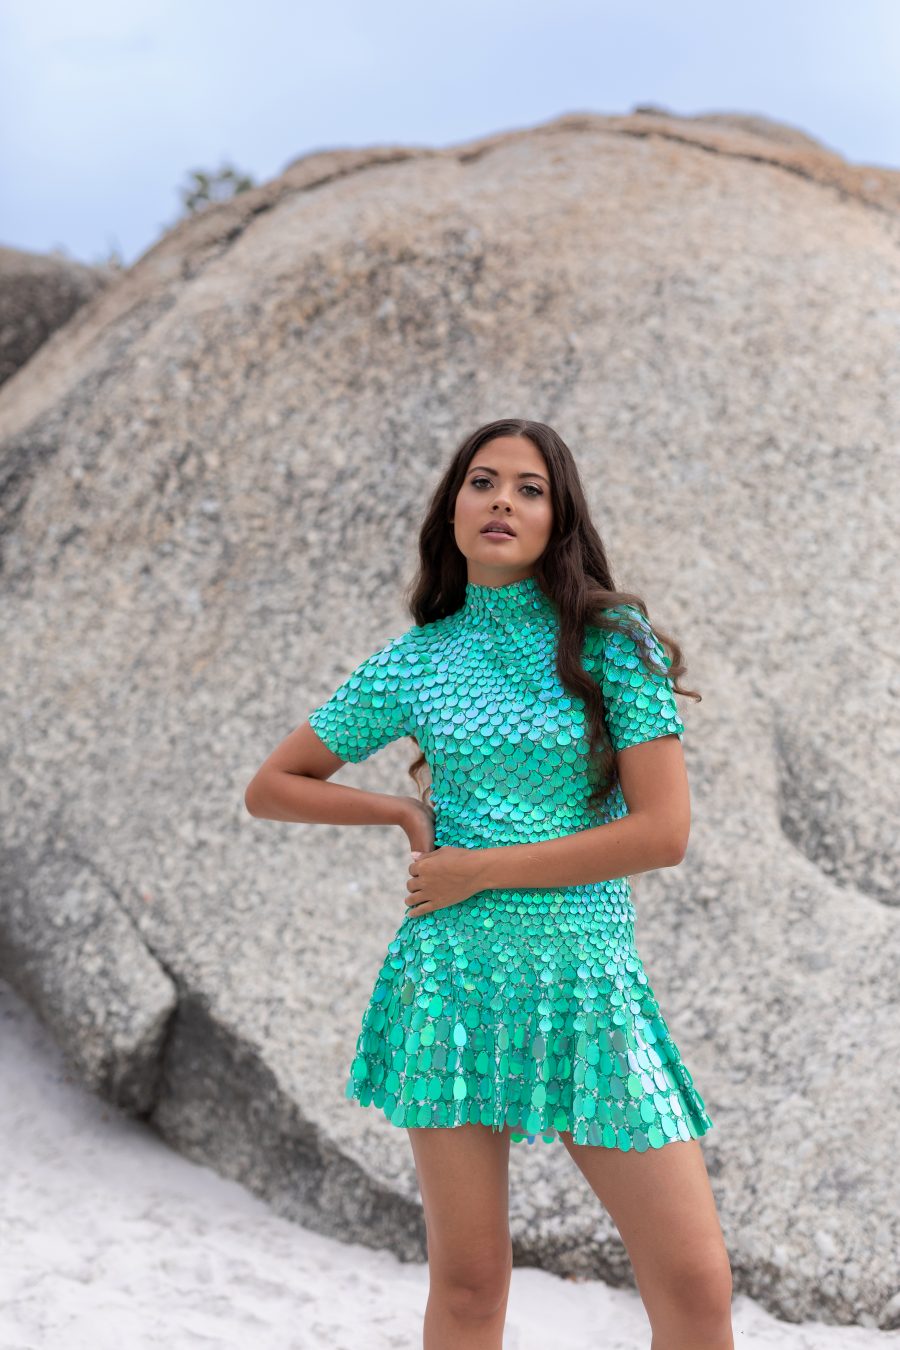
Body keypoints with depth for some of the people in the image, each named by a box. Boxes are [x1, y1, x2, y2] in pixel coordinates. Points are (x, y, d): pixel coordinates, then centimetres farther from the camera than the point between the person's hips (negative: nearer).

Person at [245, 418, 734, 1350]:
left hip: (589, 984, -1)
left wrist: (481, 867, -9)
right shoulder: (414, 661, 5)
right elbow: (269, 789, 14)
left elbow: (663, 831, -9)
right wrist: (405, 813, 1)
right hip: (452, 977, 1)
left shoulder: (613, 641, -1)